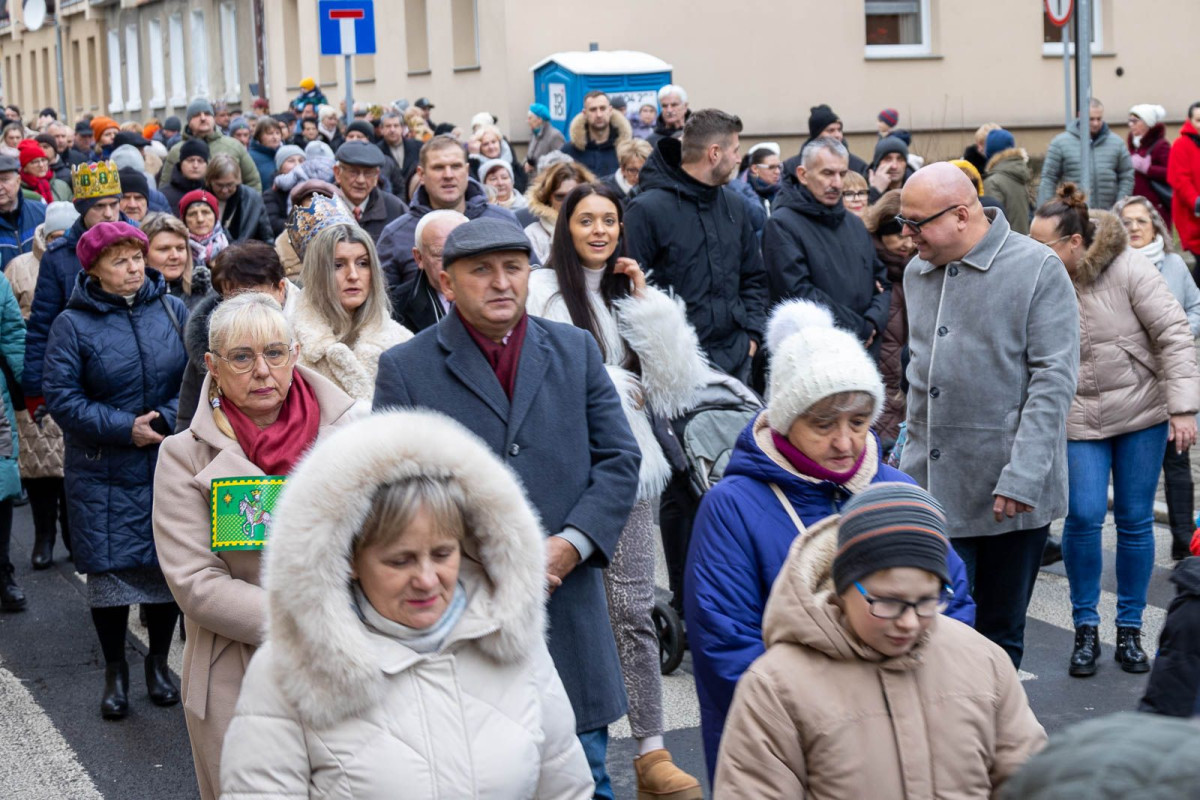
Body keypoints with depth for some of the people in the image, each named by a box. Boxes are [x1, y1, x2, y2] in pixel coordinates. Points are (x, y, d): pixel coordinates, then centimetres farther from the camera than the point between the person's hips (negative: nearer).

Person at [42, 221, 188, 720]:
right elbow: (61, 397, -7)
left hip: (170, 468, 2)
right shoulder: (73, 324, -3)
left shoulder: (172, 310, 2)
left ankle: (159, 662, 27)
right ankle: (115, 671, 19)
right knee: (109, 567, 2)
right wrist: (125, 429, -15)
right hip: (103, 476, -2)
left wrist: (166, 419, -16)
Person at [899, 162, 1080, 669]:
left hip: (1010, 493, -4)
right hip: (929, 483, 4)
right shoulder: (916, 272, 11)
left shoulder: (1038, 269, -7)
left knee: (1000, 635, 8)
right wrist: (911, 448, 14)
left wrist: (1022, 476, -18)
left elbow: (1054, 380, -12)